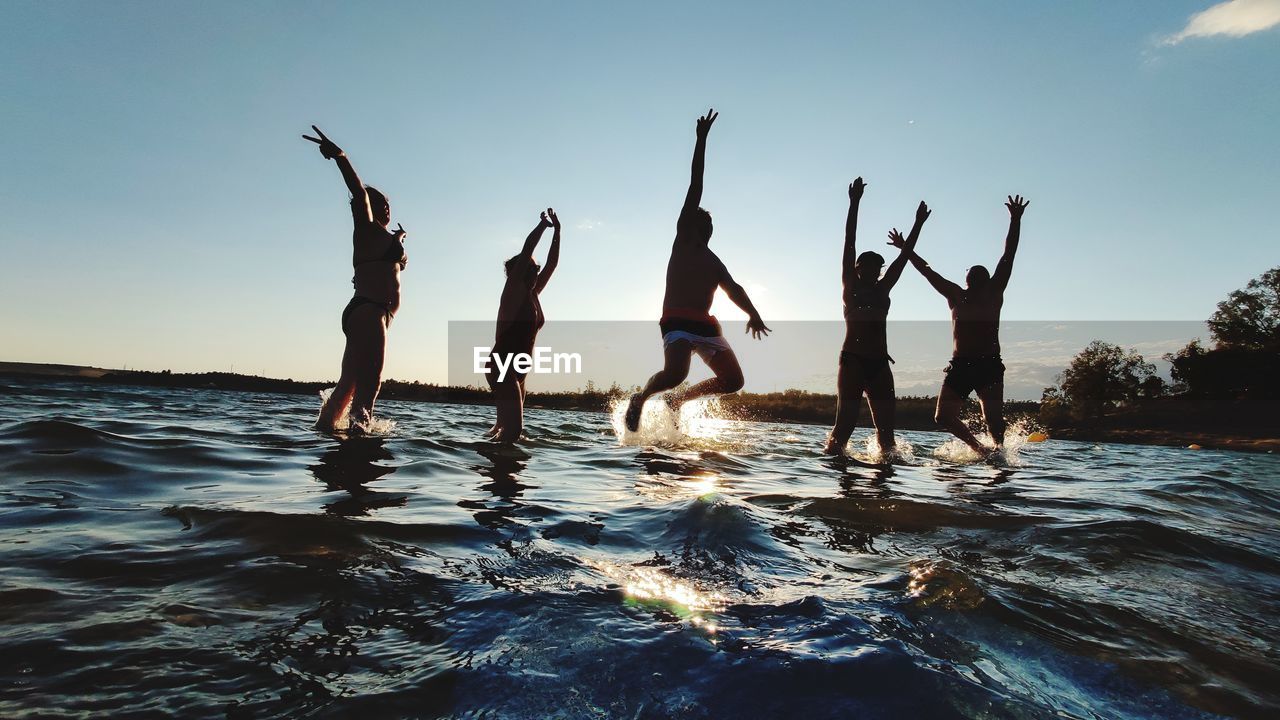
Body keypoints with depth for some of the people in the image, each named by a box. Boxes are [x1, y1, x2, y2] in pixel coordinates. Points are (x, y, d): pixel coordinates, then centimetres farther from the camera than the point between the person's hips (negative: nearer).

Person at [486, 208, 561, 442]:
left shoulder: (533, 294, 15)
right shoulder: (513, 290, -4)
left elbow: (552, 264, 18)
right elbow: (526, 250, -10)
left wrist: (557, 230, 17)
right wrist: (543, 225, -1)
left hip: (517, 371, 9)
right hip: (502, 367, -9)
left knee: (507, 426, 11)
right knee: (513, 429, -18)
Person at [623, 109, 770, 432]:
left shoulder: (713, 261, 23)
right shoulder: (682, 239, 6)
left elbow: (733, 289, 14)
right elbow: (695, 189, 2)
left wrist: (753, 314, -3)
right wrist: (701, 141, 0)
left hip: (706, 326, 7)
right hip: (677, 322, -7)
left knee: (733, 380, 0)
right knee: (675, 373, -31)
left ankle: (677, 400, 18)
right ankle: (640, 398, 0)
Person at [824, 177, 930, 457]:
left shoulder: (883, 289, 18)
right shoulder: (850, 286, 6)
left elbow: (904, 256, 22)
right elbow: (849, 244, 2)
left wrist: (919, 224, 23)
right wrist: (854, 203, 0)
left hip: (880, 364, 5)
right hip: (852, 361, -5)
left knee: (886, 427, 1)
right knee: (845, 423, -11)